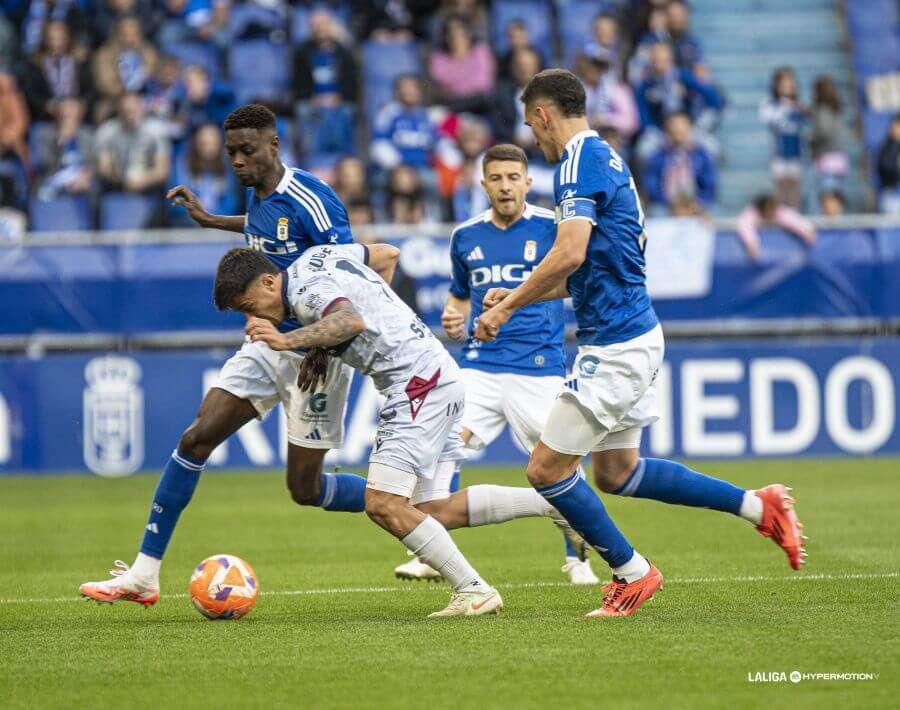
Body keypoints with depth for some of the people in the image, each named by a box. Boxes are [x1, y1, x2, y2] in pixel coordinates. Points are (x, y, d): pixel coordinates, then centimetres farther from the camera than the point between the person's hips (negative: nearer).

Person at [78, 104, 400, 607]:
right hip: (270, 343, 7)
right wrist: (211, 220, 30)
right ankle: (144, 575, -3)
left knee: (304, 488, -4)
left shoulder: (309, 199, -19)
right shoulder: (259, 195, 6)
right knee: (196, 439, -5)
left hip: (314, 353, -7)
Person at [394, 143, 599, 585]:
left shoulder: (552, 228, -3)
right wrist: (453, 319, 4)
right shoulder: (465, 237, 10)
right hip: (479, 363, 3)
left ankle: (577, 559, 16)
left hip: (539, 366, -3)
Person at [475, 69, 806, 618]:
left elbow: (570, 254, -28)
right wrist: (519, 297, 21)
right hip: (634, 333, 10)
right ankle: (758, 505, 18)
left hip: (616, 344, -10)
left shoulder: (579, 163, -15)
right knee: (617, 472, 18)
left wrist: (507, 307, -18)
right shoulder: (606, 159, 16)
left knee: (547, 469, -4)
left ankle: (633, 572, 7)